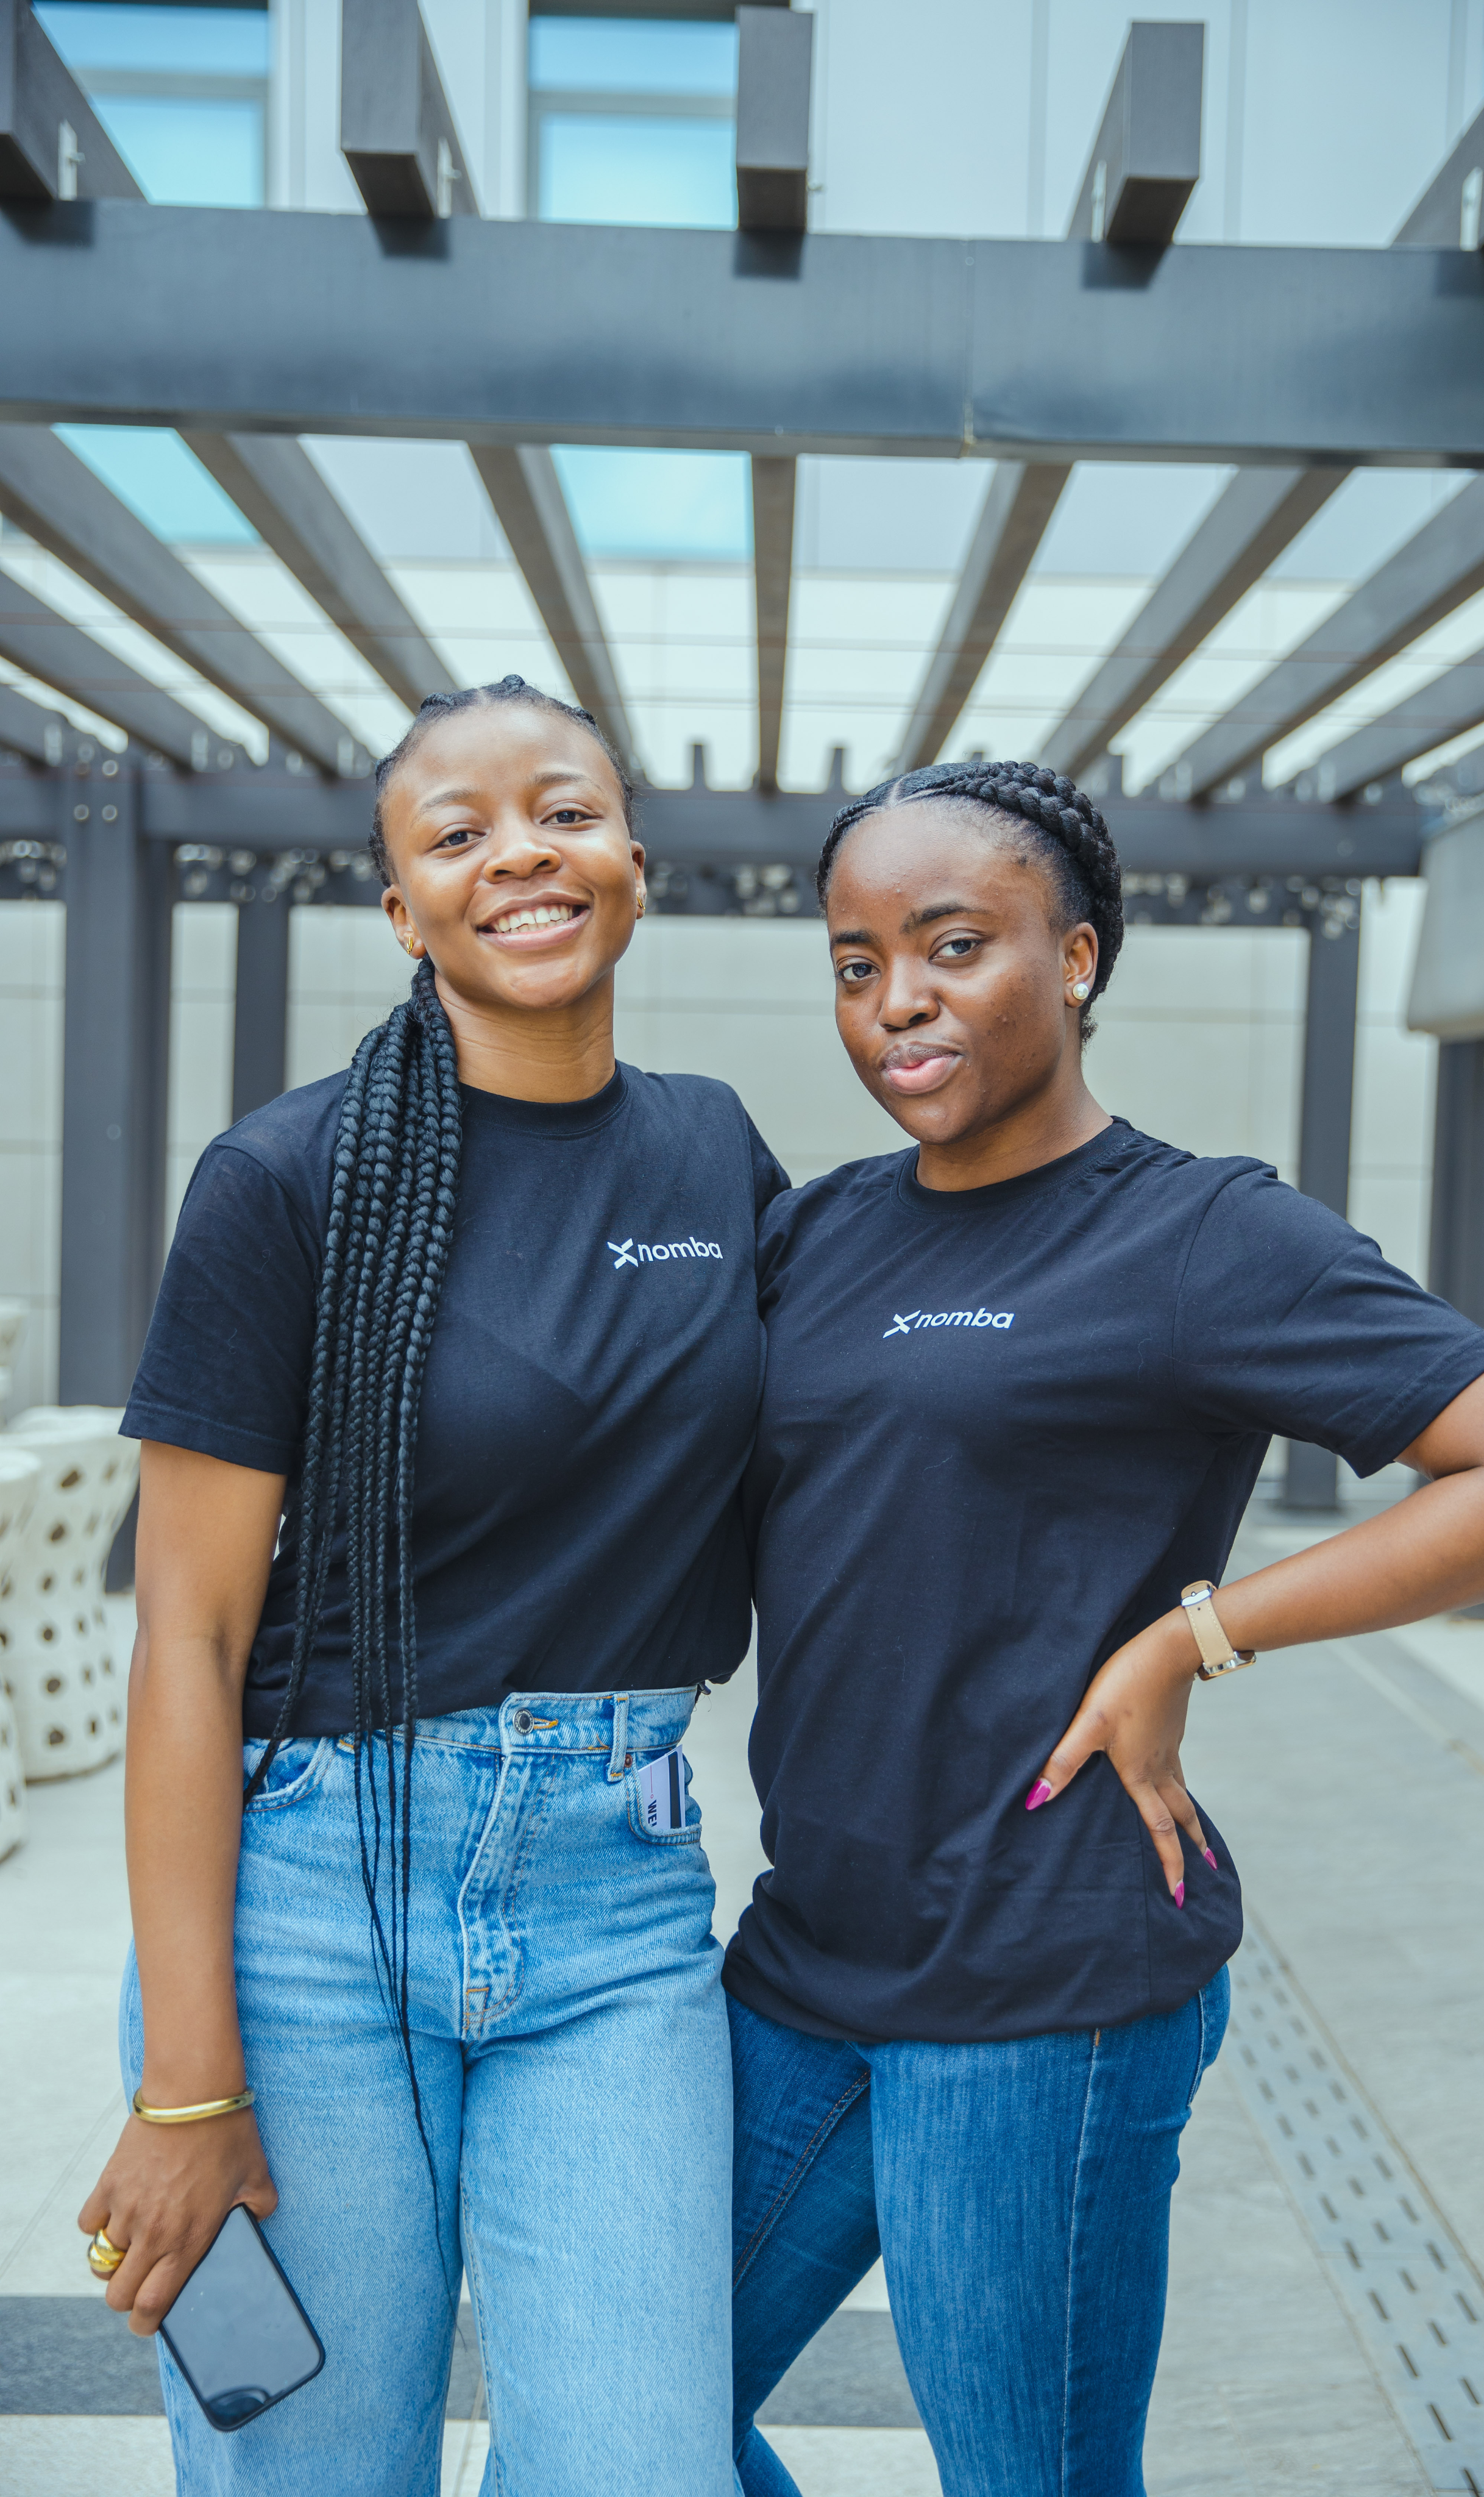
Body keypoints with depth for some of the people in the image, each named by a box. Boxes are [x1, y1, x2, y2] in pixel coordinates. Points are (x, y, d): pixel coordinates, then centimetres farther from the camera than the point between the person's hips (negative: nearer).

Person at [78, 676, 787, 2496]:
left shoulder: (717, 1156, 5)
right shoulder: (292, 1180, -8)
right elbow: (189, 1637, -9)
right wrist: (184, 2084, -9)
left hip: (619, 1892, 3)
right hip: (319, 1885, -3)